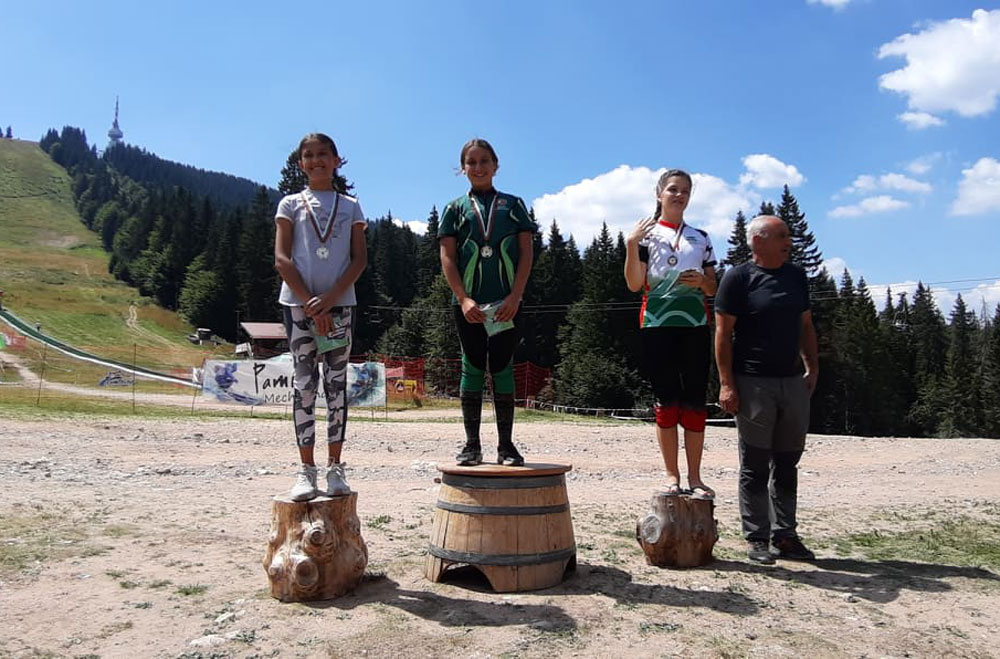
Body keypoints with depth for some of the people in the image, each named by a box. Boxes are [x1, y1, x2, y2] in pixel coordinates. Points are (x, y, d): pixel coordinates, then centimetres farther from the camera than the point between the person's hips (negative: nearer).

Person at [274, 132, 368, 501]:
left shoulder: (350, 206, 11)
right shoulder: (291, 204, 9)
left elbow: (360, 260, 3)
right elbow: (282, 260, 0)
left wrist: (329, 299, -10)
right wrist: (310, 302, -11)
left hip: (339, 303, 1)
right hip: (298, 303, -1)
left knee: (337, 383, 1)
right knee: (304, 383, -1)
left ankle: (335, 468, 7)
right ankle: (306, 470, 4)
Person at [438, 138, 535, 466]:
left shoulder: (513, 205, 12)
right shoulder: (455, 208, 11)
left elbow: (526, 254, 5)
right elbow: (447, 257, 3)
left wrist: (515, 297, -8)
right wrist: (463, 298, -9)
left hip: (507, 303, 0)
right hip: (469, 303, 0)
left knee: (502, 368, 2)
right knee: (473, 367, 2)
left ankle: (506, 445, 8)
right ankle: (472, 445, 9)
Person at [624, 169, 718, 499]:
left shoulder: (700, 238, 17)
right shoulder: (646, 233, 8)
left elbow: (714, 289, 17)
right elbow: (635, 284, -3)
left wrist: (701, 281, -5)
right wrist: (631, 244, -12)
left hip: (695, 325, 3)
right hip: (657, 324, -2)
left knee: (695, 400, 0)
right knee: (666, 400, -1)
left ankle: (694, 477, 7)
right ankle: (672, 475, 7)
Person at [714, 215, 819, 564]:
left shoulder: (797, 276, 12)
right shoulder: (738, 278, -6)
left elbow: (805, 326, 19)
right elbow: (723, 333, -9)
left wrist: (813, 367, 10)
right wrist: (727, 384, -14)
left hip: (793, 382, 6)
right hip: (753, 384, -6)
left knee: (787, 463, 11)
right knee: (755, 465, 2)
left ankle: (785, 535, 22)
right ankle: (756, 538, 11)